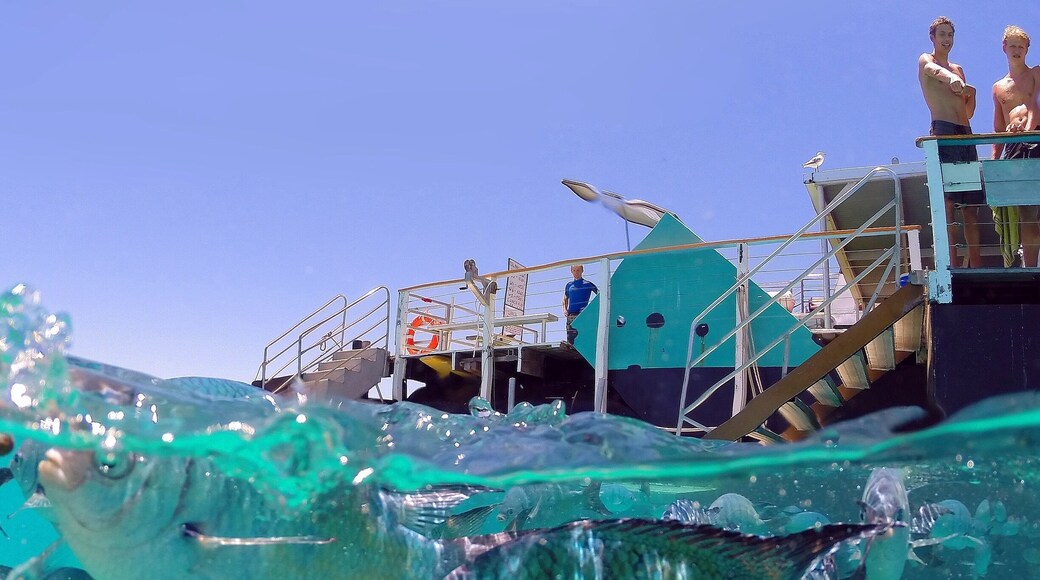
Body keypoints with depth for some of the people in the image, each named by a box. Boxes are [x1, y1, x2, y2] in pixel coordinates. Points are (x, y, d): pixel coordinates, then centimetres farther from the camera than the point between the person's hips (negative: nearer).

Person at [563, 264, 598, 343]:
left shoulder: (588, 284, 3)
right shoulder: (569, 285, 16)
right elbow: (565, 299, 26)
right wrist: (564, 309, 10)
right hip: (571, 315, 4)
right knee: (570, 337, 1)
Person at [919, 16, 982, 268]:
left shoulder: (958, 69, 27)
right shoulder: (925, 61, 8)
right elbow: (935, 70, -19)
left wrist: (972, 95, 3)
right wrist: (953, 79, -42)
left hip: (966, 134, 7)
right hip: (943, 131, -7)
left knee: (971, 203, 1)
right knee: (947, 200, -15)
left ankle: (976, 264, 2)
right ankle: (952, 264, -19)